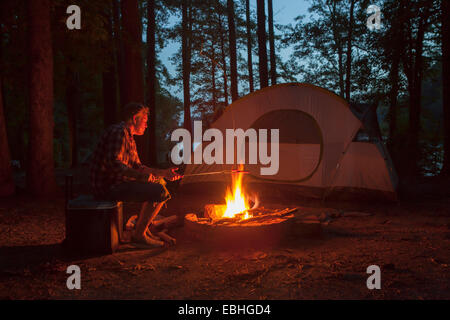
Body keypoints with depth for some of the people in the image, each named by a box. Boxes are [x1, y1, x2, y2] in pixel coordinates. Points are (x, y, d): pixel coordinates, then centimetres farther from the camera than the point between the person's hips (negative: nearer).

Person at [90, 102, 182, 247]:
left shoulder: (129, 137, 20)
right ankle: (139, 234, -7)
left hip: (115, 183, 11)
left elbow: (137, 166, 23)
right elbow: (113, 163, -26)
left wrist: (163, 173, 16)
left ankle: (142, 228, 20)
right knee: (160, 192, -18)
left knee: (157, 184, 24)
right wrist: (140, 176, -25)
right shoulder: (119, 132, -13)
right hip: (108, 187, -11)